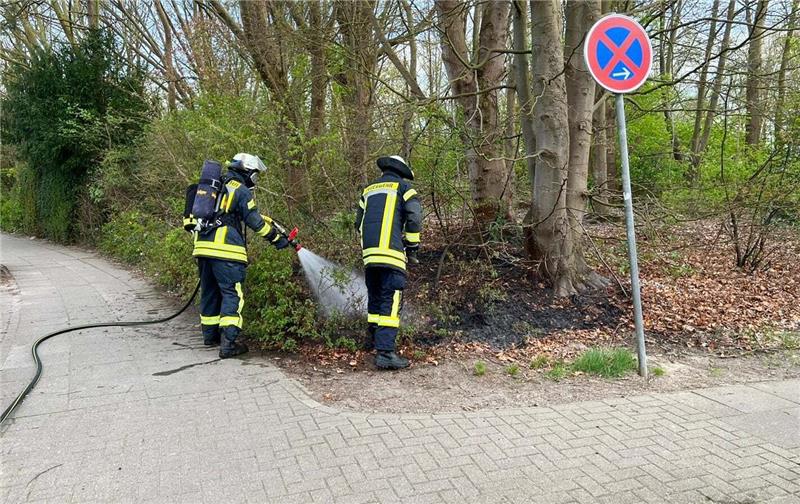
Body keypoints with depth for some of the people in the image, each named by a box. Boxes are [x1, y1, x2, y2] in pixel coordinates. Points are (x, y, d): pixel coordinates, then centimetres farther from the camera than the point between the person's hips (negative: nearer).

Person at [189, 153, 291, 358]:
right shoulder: (241, 191, -4)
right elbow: (255, 221, -6)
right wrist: (276, 238, 2)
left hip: (203, 246, 8)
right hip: (225, 250, -8)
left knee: (210, 291, 18)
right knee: (232, 294, -6)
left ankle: (210, 334, 30)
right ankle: (228, 342, -13)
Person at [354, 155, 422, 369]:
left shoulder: (368, 190, 24)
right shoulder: (404, 188, 7)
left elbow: (359, 224, 23)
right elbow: (414, 218, -5)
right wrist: (412, 247, 4)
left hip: (368, 254, 6)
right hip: (391, 253, -6)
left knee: (375, 297, 21)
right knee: (391, 301, -8)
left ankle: (372, 338, 33)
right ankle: (385, 352, -15)